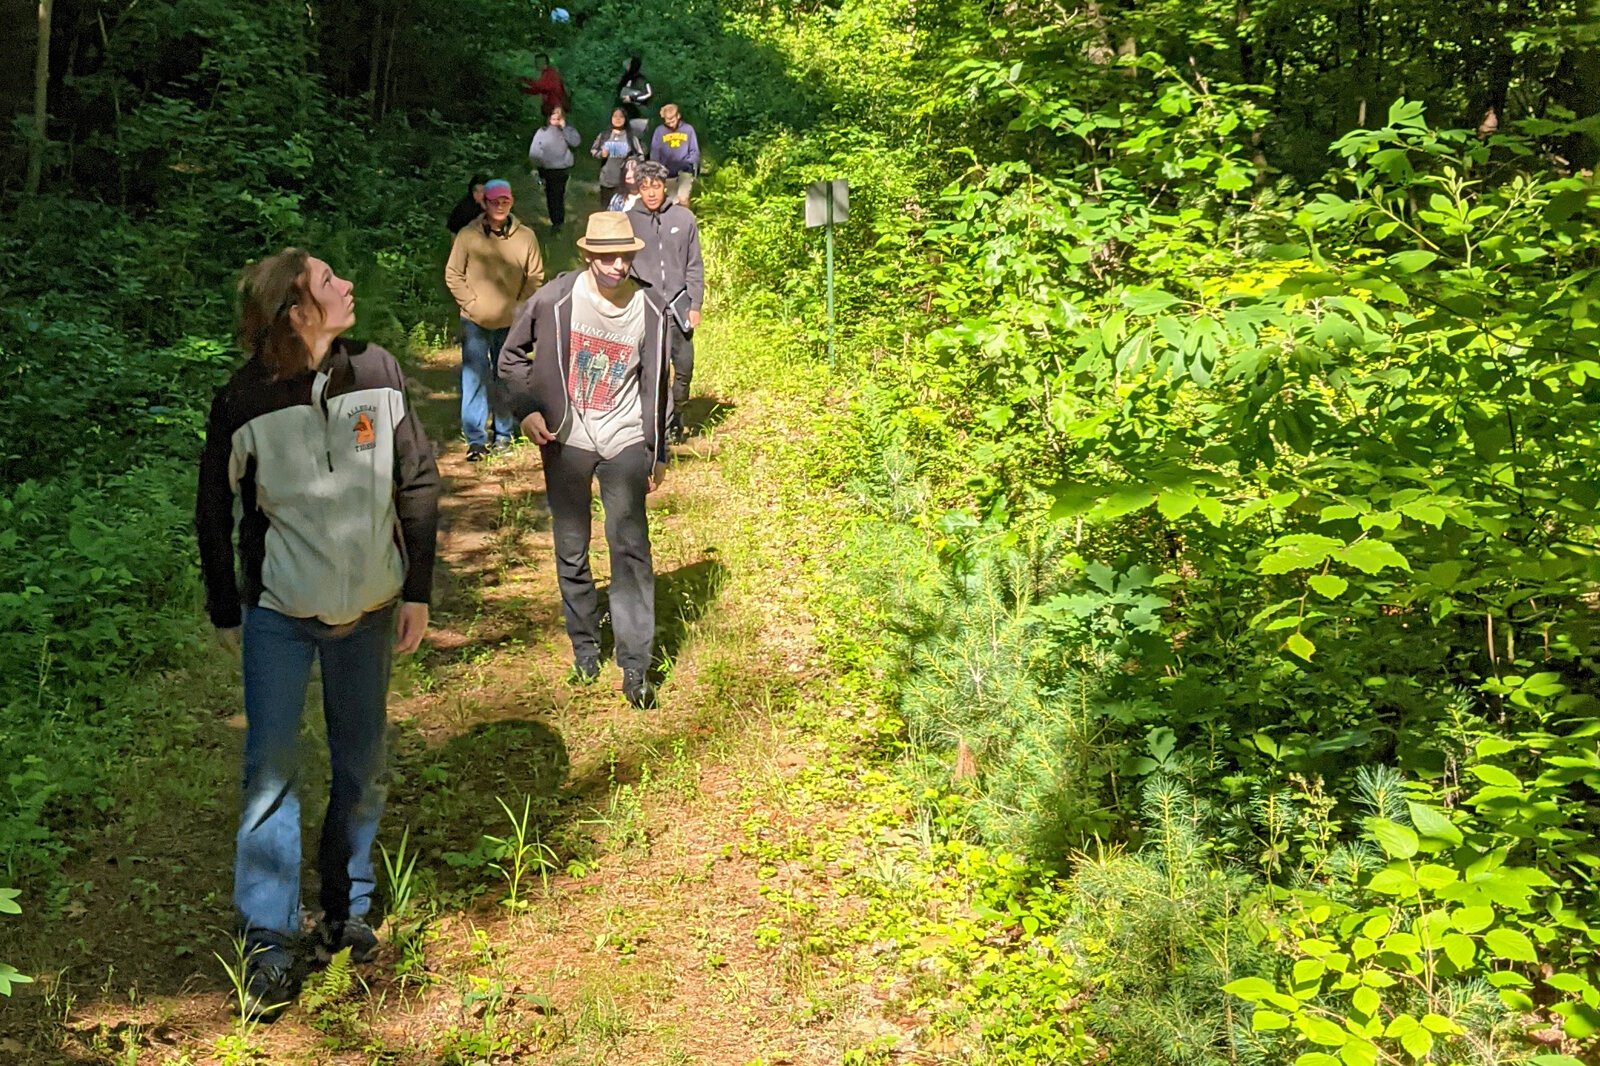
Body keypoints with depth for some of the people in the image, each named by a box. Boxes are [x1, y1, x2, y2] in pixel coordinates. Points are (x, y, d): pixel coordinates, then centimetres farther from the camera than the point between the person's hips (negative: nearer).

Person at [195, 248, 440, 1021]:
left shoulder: (376, 373, -7)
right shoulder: (243, 403, -13)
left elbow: (419, 482, 1)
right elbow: (214, 514, -1)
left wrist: (418, 592, 1)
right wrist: (226, 612, 5)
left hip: (369, 610, 3)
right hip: (278, 615, -2)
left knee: (361, 769, 11)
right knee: (270, 771, -2)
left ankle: (347, 910, 30)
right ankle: (269, 943, 9)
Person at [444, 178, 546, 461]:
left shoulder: (525, 236, -2)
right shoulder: (468, 236, -5)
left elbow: (536, 276, 4)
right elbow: (453, 274, 1)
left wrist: (520, 306, -3)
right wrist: (471, 304, -6)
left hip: (512, 323, 1)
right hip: (475, 322, -1)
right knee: (475, 379, -3)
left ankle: (504, 433, 23)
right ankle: (475, 438, 2)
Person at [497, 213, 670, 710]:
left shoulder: (649, 307, -6)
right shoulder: (555, 299, -10)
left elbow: (655, 384, 6)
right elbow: (512, 355, 5)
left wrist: (658, 454, 9)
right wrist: (527, 409, -9)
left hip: (624, 440, -1)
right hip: (565, 440, 1)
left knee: (631, 551, -7)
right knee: (571, 552, 10)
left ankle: (635, 669, -2)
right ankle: (585, 650, 28)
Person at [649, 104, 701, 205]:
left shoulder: (688, 129, -2)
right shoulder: (659, 131, -2)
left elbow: (695, 151, 3)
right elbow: (654, 153, 1)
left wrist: (689, 164, -11)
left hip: (685, 172, -1)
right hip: (667, 174, 1)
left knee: (683, 199, -16)